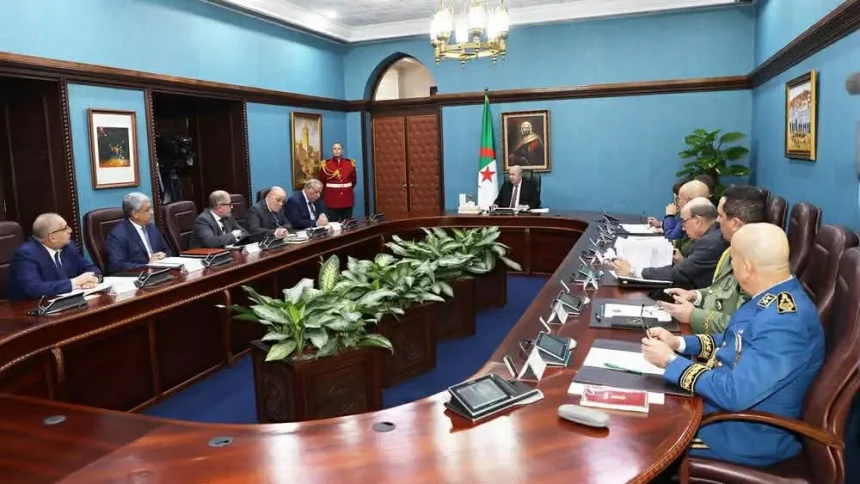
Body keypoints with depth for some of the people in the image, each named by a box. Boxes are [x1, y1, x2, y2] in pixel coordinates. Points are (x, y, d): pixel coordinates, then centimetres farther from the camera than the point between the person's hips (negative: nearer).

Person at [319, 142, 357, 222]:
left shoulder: (350, 163, 5)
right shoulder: (326, 164, -2)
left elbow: (354, 179, 17)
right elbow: (322, 182, 8)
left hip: (347, 199, 3)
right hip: (331, 200, -2)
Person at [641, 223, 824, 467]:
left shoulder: (785, 321, -32)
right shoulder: (772, 296, -2)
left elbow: (733, 395, -33)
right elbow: (734, 343, 12)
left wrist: (670, 361, -23)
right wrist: (678, 343, 0)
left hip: (749, 432, -8)